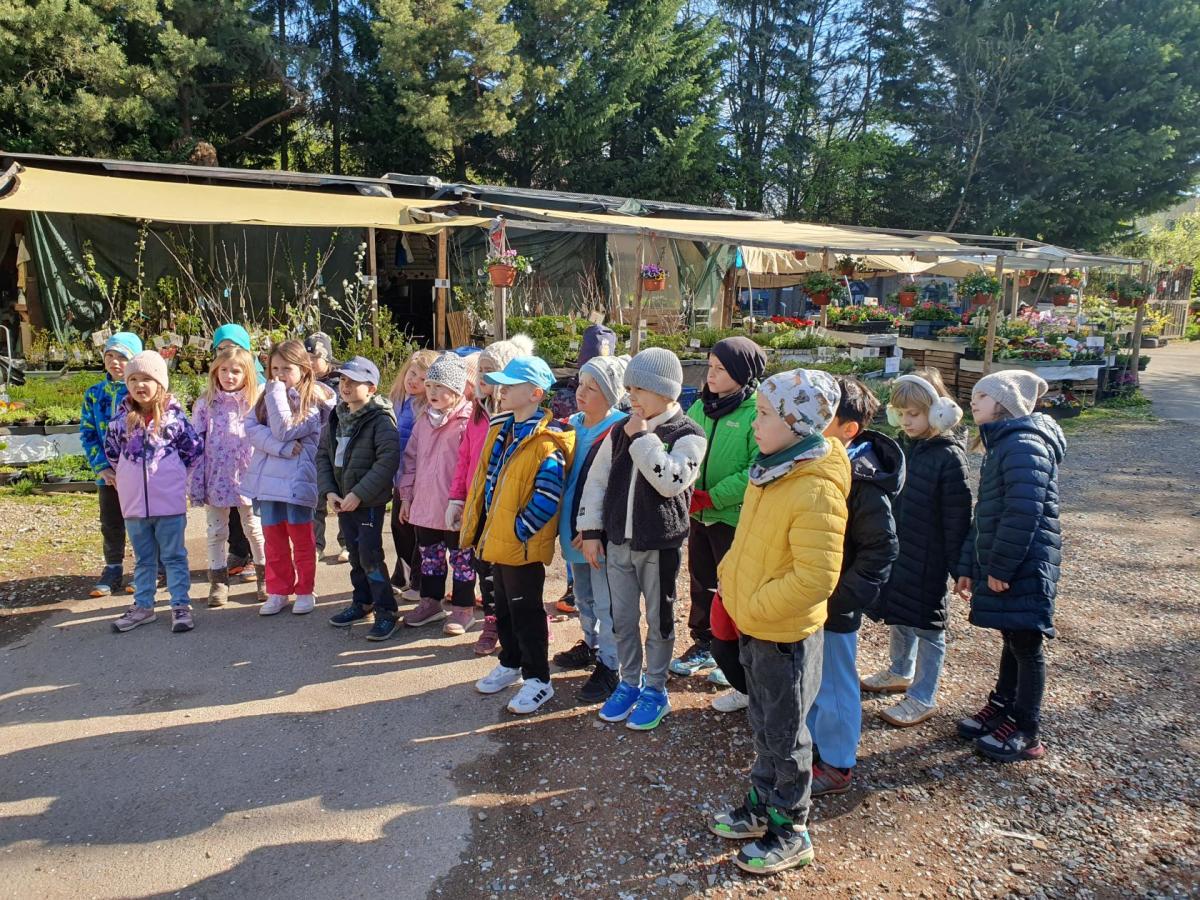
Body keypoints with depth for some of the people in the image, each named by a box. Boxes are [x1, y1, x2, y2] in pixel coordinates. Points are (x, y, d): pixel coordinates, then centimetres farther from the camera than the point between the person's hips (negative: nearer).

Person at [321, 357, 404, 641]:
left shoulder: (380, 419, -14)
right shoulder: (337, 418, 9)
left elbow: (388, 460, -22)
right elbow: (323, 455, 11)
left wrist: (359, 494, -23)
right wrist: (329, 491, -3)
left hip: (370, 501, -7)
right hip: (342, 500, 7)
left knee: (370, 556, -7)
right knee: (355, 554, 17)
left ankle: (386, 611, 4)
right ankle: (362, 602, 32)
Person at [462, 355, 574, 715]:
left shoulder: (546, 443, -20)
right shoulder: (500, 429, 7)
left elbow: (547, 498, -23)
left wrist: (518, 531, -18)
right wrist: (484, 529, 14)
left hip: (523, 545, -8)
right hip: (497, 540, 9)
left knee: (525, 611, 3)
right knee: (503, 607, 21)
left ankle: (537, 679, 18)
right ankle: (510, 663, 39)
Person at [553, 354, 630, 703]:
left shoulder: (620, 432, -18)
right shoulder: (572, 425, 6)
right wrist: (567, 524, 8)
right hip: (575, 530, 8)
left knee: (606, 603, 4)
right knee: (583, 596, 24)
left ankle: (609, 666, 18)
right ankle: (591, 645, 43)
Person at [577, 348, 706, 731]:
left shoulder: (687, 435, -10)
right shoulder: (620, 431, 5)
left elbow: (671, 481, -26)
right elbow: (597, 479, 8)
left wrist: (643, 438, -22)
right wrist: (591, 530, 3)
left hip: (660, 544, -4)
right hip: (618, 541, 5)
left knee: (658, 619, 10)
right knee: (622, 618, 14)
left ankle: (655, 691, 26)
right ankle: (629, 683, 32)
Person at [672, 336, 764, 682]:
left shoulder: (757, 411, -15)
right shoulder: (700, 407, 4)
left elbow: (758, 470, -21)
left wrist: (713, 497, -20)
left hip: (735, 515, -6)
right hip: (699, 513, 6)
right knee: (701, 581, 19)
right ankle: (703, 643, 37)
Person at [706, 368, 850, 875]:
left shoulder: (815, 491, -26)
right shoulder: (771, 469, 2)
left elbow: (815, 577, -29)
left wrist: (755, 605, -20)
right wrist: (730, 581, 7)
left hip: (786, 634, -8)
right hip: (753, 625, 8)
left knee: (785, 736, 9)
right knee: (763, 726, 22)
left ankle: (790, 833, 28)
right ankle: (761, 808, 40)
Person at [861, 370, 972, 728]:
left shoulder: (948, 456, -18)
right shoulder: (901, 447, 4)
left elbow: (957, 516, -17)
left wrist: (958, 566, -15)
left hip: (928, 557, -7)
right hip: (895, 548, 7)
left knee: (926, 624, 5)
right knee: (898, 615, 21)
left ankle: (924, 698, 18)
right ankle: (900, 672, 42)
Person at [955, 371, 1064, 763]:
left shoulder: (1024, 445, -17)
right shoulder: (1001, 445, 16)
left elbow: (1023, 513, -25)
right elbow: (986, 514, 18)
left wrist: (1001, 568, -19)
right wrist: (969, 565, 16)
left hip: (1024, 568, -9)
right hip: (1000, 566, 9)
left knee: (1026, 646, 3)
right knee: (1012, 640, 21)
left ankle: (1026, 733, 16)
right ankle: (1001, 706, 34)